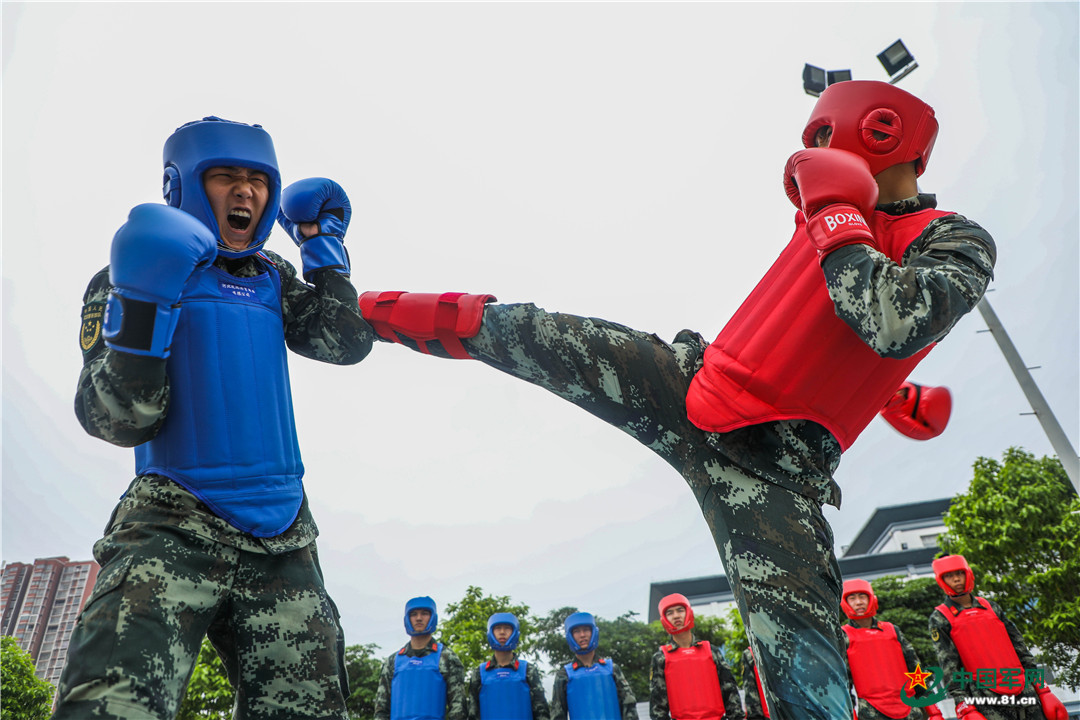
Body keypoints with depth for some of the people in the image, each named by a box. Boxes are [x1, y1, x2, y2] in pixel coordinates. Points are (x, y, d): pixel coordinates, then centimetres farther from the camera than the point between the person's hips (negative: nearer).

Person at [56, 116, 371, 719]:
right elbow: (117, 422, -6)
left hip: (282, 536, 4)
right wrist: (143, 307, -19)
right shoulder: (140, 269, 3)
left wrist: (324, 245, 8)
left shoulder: (273, 279, 17)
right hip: (175, 523, -4)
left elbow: (348, 344, 3)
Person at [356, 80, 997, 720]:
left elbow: (895, 327, -27)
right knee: (532, 335, 2)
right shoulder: (843, 215, 16)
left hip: (769, 462, -5)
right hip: (692, 381, 6)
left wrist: (833, 212, -17)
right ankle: (379, 312, 23)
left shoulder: (957, 243, -3)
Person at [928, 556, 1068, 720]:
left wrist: (1044, 692, 11)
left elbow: (1020, 649, 16)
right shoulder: (940, 619, 0)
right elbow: (949, 666, -6)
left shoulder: (991, 607, 14)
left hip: (1025, 690, 4)